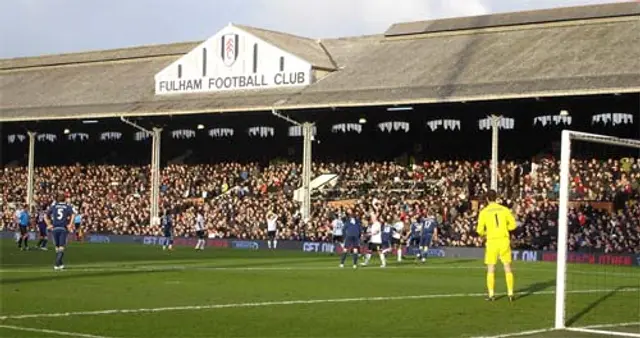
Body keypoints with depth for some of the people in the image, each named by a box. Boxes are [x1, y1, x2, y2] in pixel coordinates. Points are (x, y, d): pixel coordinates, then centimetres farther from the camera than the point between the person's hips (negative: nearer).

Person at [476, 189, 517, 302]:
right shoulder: (504, 209, 3)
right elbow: (513, 224, 4)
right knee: (507, 267, 7)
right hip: (504, 240, 1)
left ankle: (491, 295, 2)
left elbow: (480, 230, -4)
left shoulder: (484, 212, -2)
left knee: (491, 269, 4)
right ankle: (510, 293, 5)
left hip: (491, 241, -1)